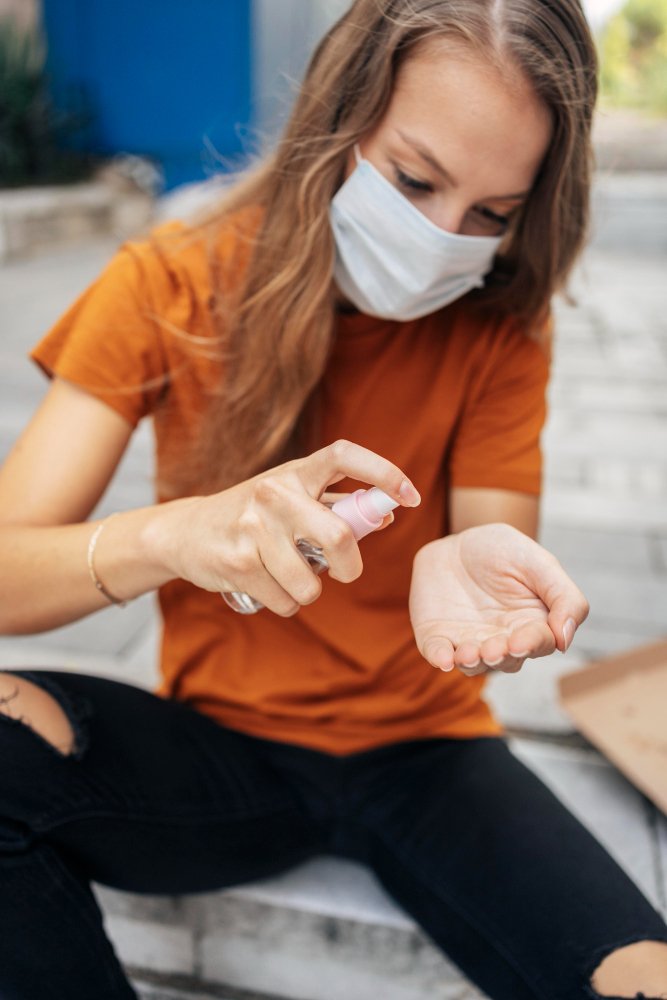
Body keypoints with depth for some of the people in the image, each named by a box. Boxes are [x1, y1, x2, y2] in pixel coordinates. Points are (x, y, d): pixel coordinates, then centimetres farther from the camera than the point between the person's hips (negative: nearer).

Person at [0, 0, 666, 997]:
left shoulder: (500, 326, -5)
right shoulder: (172, 283, -10)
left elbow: (492, 540, -12)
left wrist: (465, 573, -37)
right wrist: (170, 535, -37)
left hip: (425, 751, 1)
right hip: (223, 739, 1)